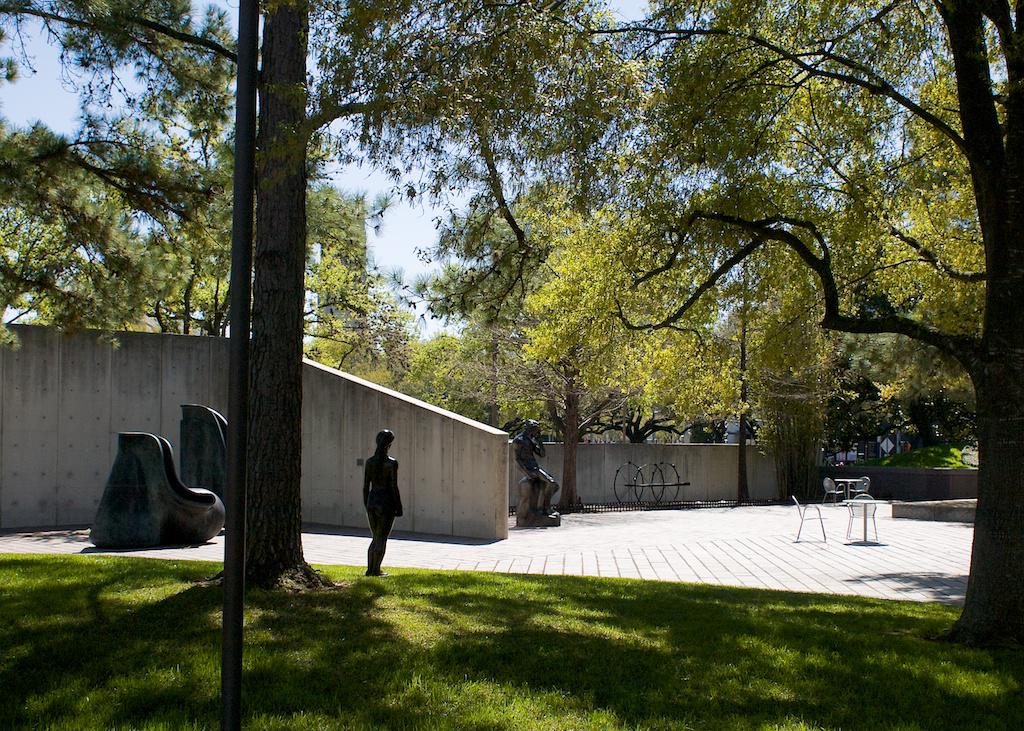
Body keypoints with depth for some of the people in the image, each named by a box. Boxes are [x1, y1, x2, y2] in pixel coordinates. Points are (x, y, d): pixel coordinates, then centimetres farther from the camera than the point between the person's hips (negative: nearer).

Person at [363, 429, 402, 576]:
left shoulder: (369, 462, 2)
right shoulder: (392, 463, -12)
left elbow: (365, 486, 5)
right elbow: (394, 487, -13)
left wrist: (366, 506, 16)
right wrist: (399, 508, -5)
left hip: (372, 501, 5)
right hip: (386, 503, -5)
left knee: (375, 538, 18)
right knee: (382, 539, 5)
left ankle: (370, 569, 17)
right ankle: (375, 570, 6)